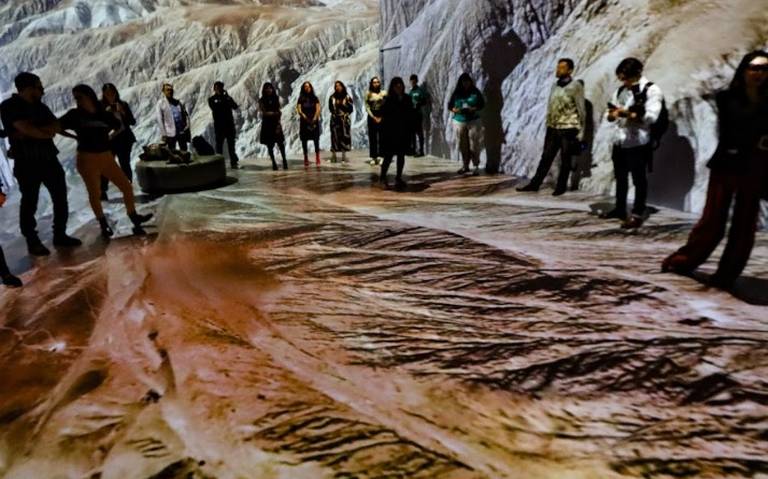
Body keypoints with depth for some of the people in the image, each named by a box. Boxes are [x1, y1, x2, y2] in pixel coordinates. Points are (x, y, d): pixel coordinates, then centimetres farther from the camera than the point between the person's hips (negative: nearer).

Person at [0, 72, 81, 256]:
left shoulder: (40, 106, 12)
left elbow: (53, 128, -1)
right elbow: (27, 129, -19)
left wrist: (30, 133, -14)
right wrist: (44, 132, -1)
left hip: (49, 158, 6)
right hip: (26, 162, -6)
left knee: (60, 197, 7)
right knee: (29, 202, 2)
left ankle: (60, 235, 18)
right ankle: (32, 242, 10)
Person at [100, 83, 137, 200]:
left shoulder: (123, 105, 6)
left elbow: (132, 122, 1)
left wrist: (123, 112, -12)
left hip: (124, 139, 1)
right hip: (109, 140, -1)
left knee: (125, 164, -1)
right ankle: (102, 191, -4)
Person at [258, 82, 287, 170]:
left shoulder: (276, 98, 6)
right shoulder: (262, 100, 1)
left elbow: (279, 112, 1)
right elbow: (264, 112, -7)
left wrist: (278, 123, -8)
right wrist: (275, 113, -14)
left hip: (276, 123, 0)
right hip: (267, 124, 0)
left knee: (280, 143, -9)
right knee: (270, 144, 1)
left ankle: (284, 160, 0)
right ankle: (273, 163, 7)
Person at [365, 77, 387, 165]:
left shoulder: (383, 93, 6)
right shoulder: (368, 94, 5)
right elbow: (367, 107, 1)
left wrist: (381, 117, -8)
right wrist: (373, 117, -8)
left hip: (382, 117, 0)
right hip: (372, 117, 0)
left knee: (381, 137, -5)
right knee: (372, 137, 1)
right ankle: (373, 157, 5)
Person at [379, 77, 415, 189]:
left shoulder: (407, 99, 6)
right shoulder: (388, 100, -4)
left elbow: (411, 116, 6)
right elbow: (384, 116, -7)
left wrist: (410, 130, 1)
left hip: (404, 132, 4)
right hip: (391, 132, -4)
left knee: (401, 155, 7)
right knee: (389, 155, -4)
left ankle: (399, 178, 16)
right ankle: (382, 177, 8)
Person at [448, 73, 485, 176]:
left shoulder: (475, 92, 3)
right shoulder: (456, 93, 5)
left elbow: (482, 104, 4)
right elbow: (450, 105, 8)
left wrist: (474, 109, -14)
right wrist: (456, 110, -13)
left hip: (473, 121, -2)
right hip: (459, 122, 2)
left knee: (474, 144, -7)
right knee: (463, 145, 4)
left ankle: (476, 166, -2)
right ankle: (465, 165, 17)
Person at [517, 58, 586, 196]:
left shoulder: (575, 86, -7)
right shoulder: (555, 85, 11)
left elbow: (581, 110, -7)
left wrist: (581, 131, -10)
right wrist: (548, 125, 13)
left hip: (568, 129, -5)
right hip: (553, 129, 5)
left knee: (565, 160, 4)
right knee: (546, 157, 7)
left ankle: (561, 187, 14)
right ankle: (535, 184, 11)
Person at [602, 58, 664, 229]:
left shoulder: (652, 90, -7)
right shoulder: (621, 90, 13)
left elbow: (651, 117, -17)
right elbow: (610, 115, 14)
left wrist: (627, 113, -23)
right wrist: (612, 114, -10)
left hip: (638, 142, -7)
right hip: (619, 141, 7)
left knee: (639, 179, -1)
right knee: (620, 177, 16)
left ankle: (637, 215, 4)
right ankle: (619, 209, 28)